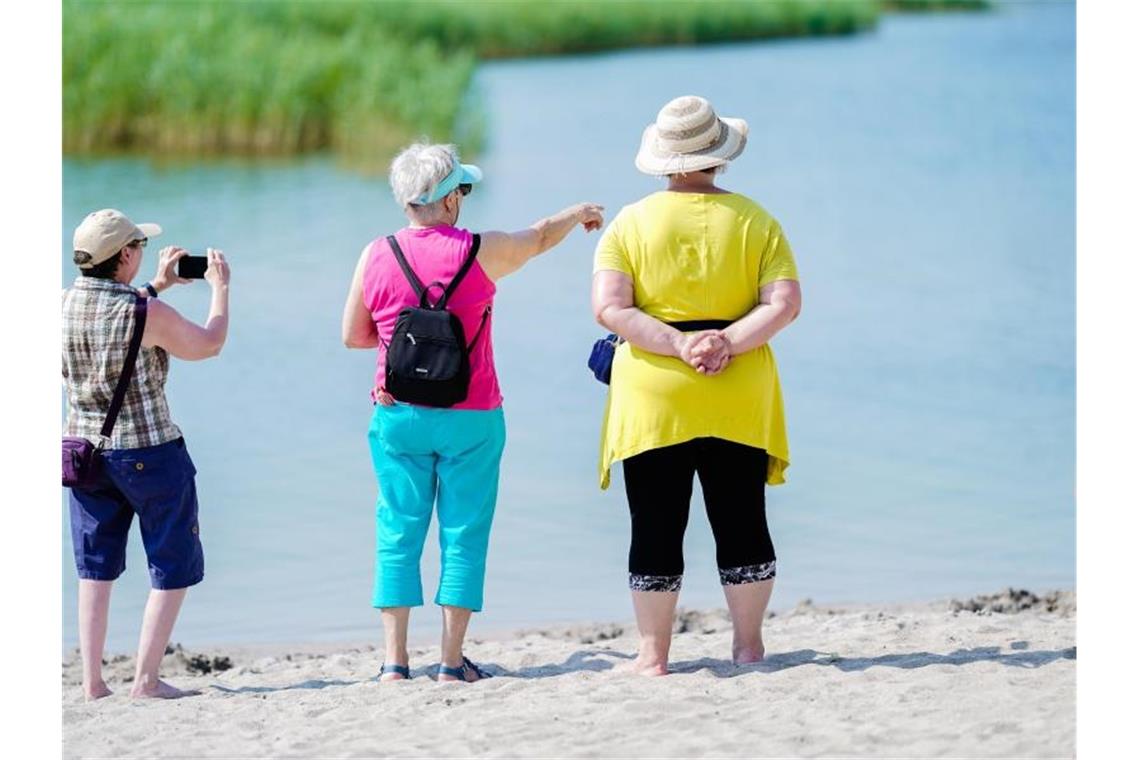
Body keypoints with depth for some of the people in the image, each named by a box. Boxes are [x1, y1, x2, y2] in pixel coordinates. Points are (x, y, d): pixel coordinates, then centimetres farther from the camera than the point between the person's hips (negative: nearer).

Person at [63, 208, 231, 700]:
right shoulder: (148, 314, -19)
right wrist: (220, 287, 12)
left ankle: (92, 682, 10)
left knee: (95, 568, 14)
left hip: (85, 450, 6)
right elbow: (208, 345, -2)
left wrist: (158, 285, 24)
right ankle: (145, 679, 4)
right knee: (174, 567, 8)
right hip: (149, 452, -6)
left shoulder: (64, 304, -2)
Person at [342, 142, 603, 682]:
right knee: (463, 534, 5)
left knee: (399, 534, 7)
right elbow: (541, 236, 12)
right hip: (470, 419, -2)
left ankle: (394, 660, 5)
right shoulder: (481, 252, -8)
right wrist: (580, 213, 32)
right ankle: (452, 662, 5)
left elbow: (353, 335, 6)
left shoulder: (376, 256, -4)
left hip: (399, 416, 2)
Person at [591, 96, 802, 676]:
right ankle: (748, 645, 15)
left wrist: (679, 344, -14)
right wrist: (727, 341, -13)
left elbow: (608, 308, -10)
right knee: (741, 523, 10)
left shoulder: (630, 223, -1)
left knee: (656, 528, 3)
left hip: (654, 395, -1)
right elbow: (785, 302, -7)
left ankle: (654, 654, 5)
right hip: (738, 402, 1)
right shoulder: (754, 221, 1)